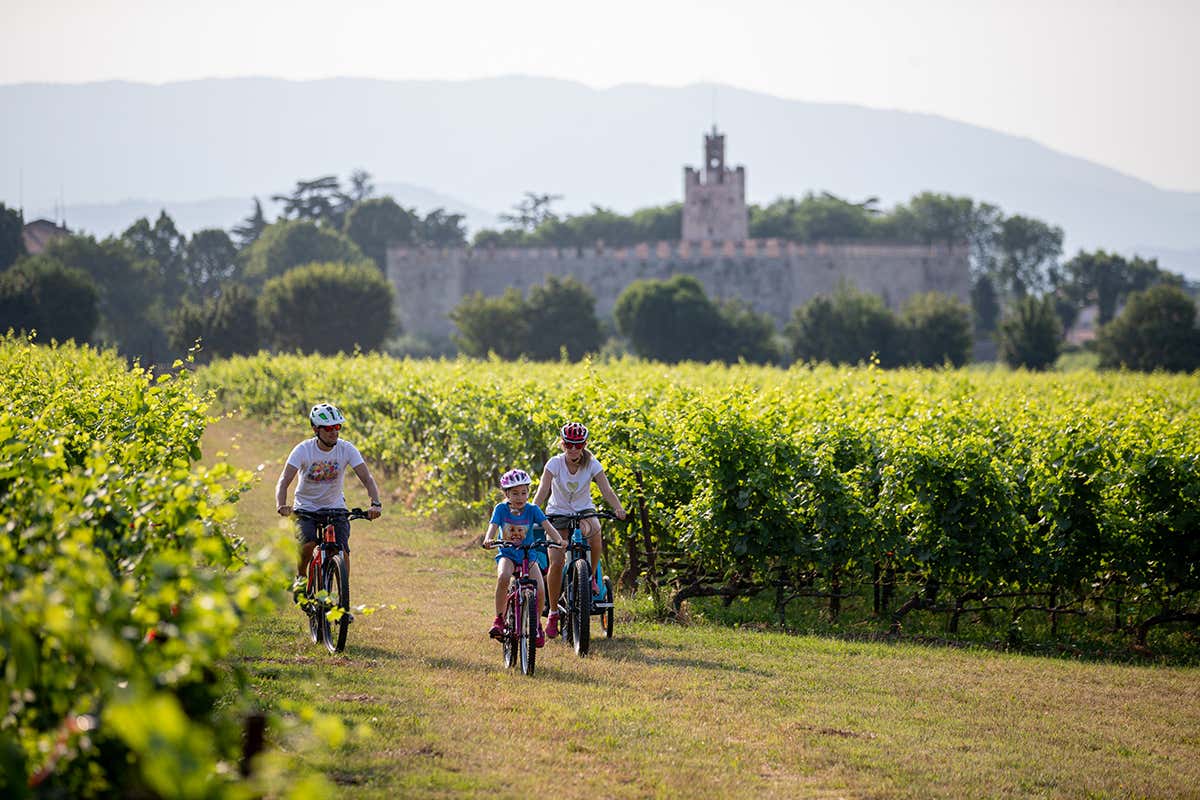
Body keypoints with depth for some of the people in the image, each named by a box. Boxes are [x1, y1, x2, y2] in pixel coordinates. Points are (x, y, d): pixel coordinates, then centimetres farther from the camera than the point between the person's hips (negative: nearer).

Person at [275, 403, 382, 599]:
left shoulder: (347, 449, -13)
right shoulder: (303, 450, -18)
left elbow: (367, 478, -19)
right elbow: (284, 481, -25)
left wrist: (376, 504, -38)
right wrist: (280, 505, -45)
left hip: (335, 507, 2)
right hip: (306, 507, -2)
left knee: (342, 550, -19)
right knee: (308, 543, -28)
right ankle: (301, 576, 3)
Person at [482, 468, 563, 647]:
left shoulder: (532, 509, -6)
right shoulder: (501, 509, -7)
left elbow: (547, 526, -18)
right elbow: (493, 527, -20)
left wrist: (558, 539, -38)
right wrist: (488, 540, -44)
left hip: (529, 554, 1)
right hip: (507, 554, -1)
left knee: (539, 591, -19)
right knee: (503, 577, -35)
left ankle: (537, 624, 7)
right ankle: (499, 619, -21)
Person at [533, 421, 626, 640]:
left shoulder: (592, 464, -12)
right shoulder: (555, 463, -15)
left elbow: (606, 490, -23)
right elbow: (543, 490, -26)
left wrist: (618, 508, -41)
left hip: (584, 511, 0)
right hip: (558, 513, 0)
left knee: (594, 530, -36)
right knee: (556, 562, -15)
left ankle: (591, 577, -12)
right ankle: (553, 612, -1)